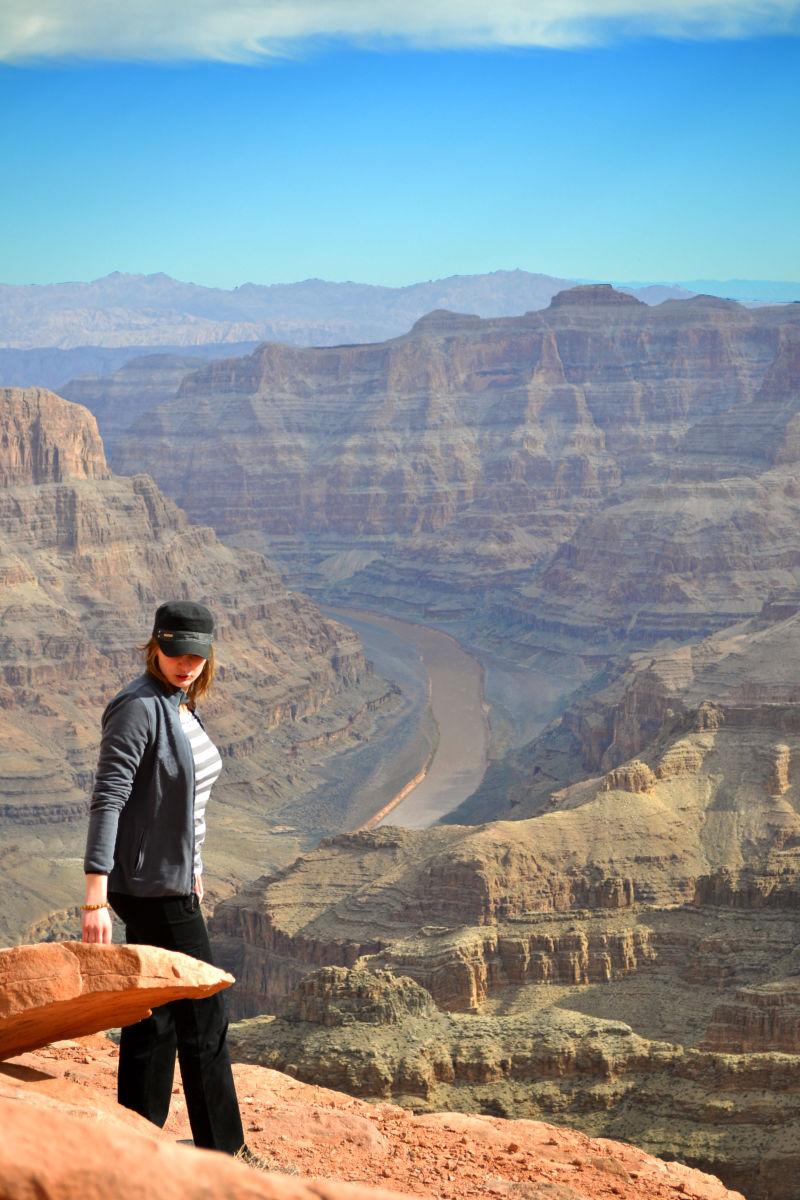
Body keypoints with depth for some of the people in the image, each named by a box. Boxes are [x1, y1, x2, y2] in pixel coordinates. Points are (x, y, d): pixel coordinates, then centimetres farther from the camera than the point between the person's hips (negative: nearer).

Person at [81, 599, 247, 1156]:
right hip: (152, 887, -9)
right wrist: (96, 896, -29)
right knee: (204, 1016, 0)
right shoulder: (137, 708, -19)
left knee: (157, 1016, 13)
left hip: (170, 879, 9)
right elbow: (107, 799, -24)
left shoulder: (182, 706, 9)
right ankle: (224, 1152, 12)